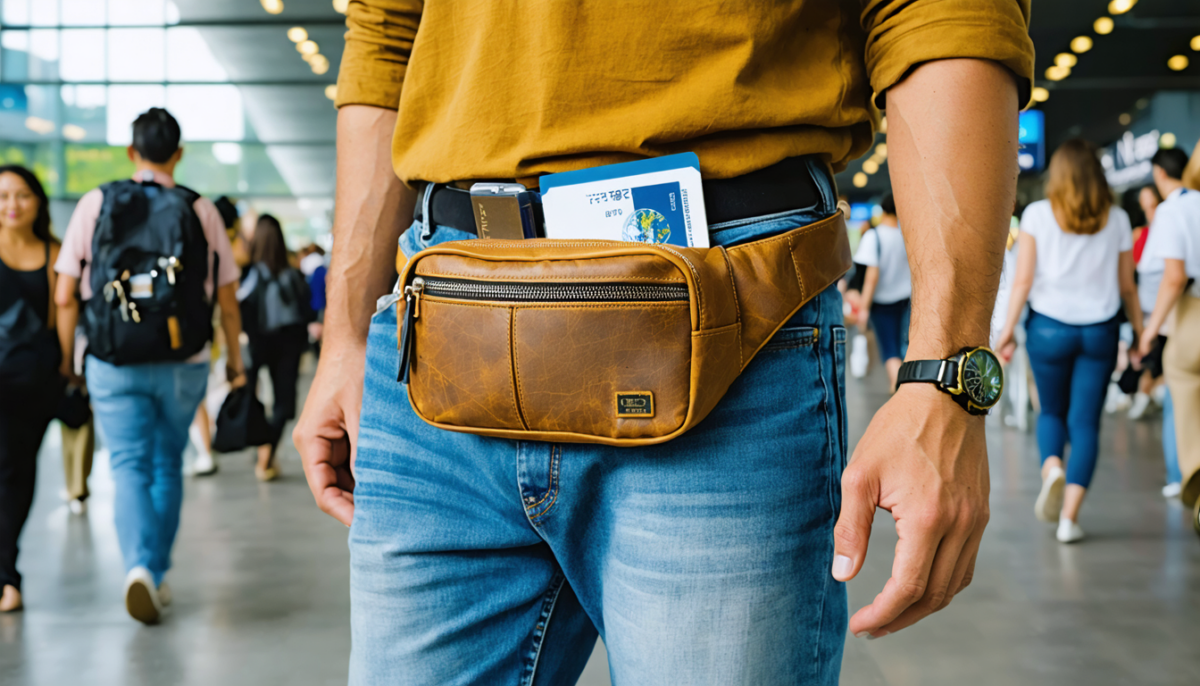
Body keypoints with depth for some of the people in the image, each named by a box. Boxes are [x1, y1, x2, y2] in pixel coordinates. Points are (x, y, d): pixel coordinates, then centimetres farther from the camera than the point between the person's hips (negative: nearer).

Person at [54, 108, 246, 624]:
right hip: (183, 365, 1)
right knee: (167, 466, 16)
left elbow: (65, 296, 0)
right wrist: (235, 363, 14)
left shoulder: (95, 204, 1)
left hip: (114, 364, -1)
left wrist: (66, 360, 10)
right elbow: (227, 301, 3)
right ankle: (158, 576, 21)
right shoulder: (200, 210, 1)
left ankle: (139, 566, -17)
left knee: (129, 466, 4)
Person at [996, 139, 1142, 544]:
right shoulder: (1117, 219, 2)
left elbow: (1023, 280, -6)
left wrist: (1008, 329, -1)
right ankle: (1069, 516, -3)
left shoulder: (1037, 214, -3)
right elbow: (1126, 286, 6)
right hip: (1099, 330, 1)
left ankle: (1051, 468, -11)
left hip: (1048, 326, 0)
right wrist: (1140, 331, 16)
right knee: (1086, 422, 4)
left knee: (1052, 412, 18)